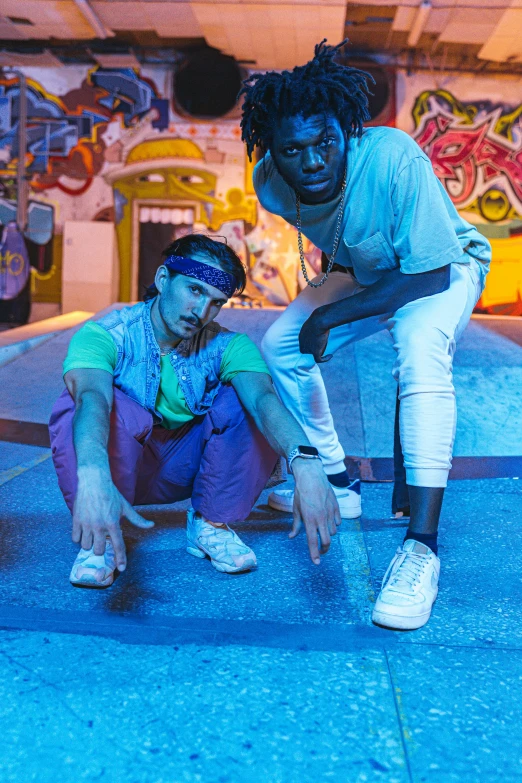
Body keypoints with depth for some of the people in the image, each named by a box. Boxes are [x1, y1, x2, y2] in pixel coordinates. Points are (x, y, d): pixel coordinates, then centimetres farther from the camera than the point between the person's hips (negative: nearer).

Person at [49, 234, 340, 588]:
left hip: (189, 467, 2)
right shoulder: (105, 335, -21)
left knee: (241, 402, -24)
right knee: (78, 404, -33)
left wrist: (305, 461, -56)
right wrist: (93, 477, -64)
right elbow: (92, 397, -42)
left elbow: (263, 397, -35)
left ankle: (211, 523, -7)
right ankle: (98, 539, -14)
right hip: (120, 466, -2)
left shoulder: (225, 346, -15)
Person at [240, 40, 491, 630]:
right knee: (278, 347, -3)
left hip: (444, 268, -6)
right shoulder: (271, 183, -20)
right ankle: (334, 480, 15)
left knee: (419, 349, -36)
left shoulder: (394, 157, -37)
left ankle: (421, 547, -36)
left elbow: (430, 276, -34)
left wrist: (330, 315, -32)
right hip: (364, 271, 6)